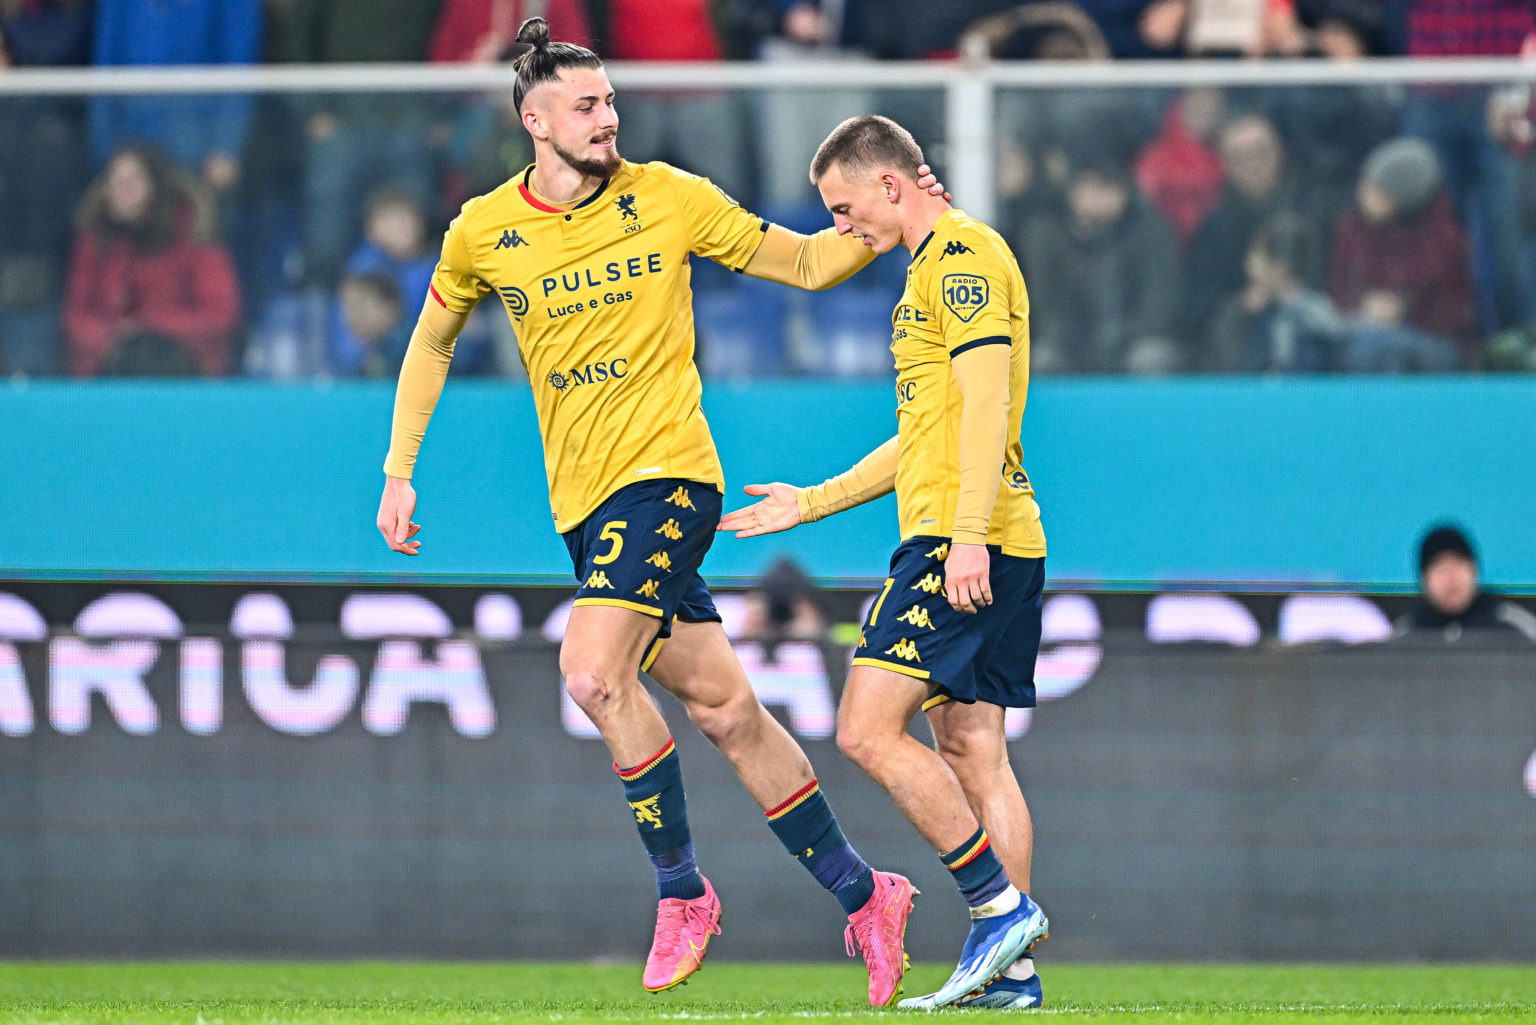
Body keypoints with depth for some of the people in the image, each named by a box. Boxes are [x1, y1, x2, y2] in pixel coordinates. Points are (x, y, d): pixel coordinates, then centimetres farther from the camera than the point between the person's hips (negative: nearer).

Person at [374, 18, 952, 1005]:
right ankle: (862, 895, 14)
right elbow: (433, 341, 21)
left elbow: (803, 261, 9)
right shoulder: (484, 232, 5)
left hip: (667, 474, -3)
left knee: (595, 671, -23)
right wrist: (399, 472, 16)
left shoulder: (668, 199, -1)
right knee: (724, 708, 2)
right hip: (584, 502, 3)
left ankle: (682, 889, -8)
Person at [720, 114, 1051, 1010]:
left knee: (870, 729, -12)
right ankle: (1012, 968, 3)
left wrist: (968, 535, -25)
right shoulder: (938, 267, 24)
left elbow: (985, 402, -18)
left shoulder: (963, 255, -7)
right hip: (990, 546, 10)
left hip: (962, 540, -10)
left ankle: (1000, 905, -12)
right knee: (971, 750, 6)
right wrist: (813, 502, 34)